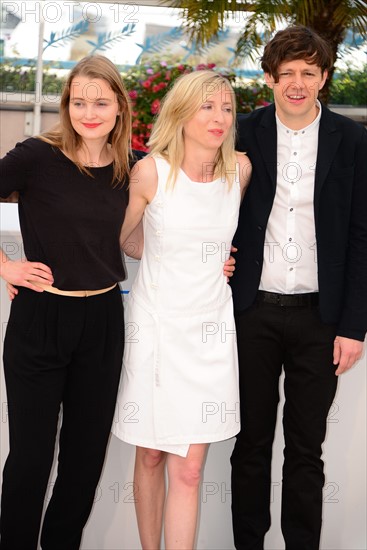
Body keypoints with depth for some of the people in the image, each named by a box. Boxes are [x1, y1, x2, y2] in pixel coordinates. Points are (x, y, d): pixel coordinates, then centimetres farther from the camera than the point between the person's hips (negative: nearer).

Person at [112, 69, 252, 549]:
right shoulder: (151, 171, -11)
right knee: (151, 457, 11)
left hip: (210, 329, 1)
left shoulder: (240, 169, -3)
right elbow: (119, 239, 4)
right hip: (156, 325, -1)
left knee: (188, 471, 0)